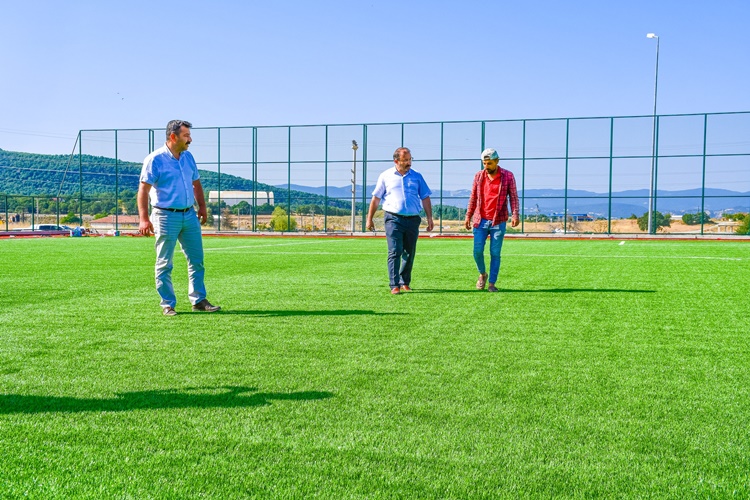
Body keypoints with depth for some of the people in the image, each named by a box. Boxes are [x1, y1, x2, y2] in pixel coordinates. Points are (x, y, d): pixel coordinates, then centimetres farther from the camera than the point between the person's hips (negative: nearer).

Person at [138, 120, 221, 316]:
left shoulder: (188, 157, 10)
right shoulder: (155, 159, -9)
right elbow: (143, 190, -13)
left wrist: (202, 206, 13)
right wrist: (144, 219, -20)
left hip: (190, 215, 6)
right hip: (167, 216, -6)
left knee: (197, 260, 7)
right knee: (164, 264, 2)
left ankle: (198, 300, 16)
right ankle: (168, 304, 11)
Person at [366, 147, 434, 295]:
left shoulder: (417, 176, 11)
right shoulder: (386, 176, 6)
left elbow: (425, 198, 13)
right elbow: (376, 198, 8)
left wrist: (429, 218, 6)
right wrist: (369, 219, 7)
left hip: (412, 220, 3)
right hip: (394, 219, -3)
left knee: (409, 253, 8)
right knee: (394, 252, -10)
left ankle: (405, 283, 23)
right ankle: (394, 285, -9)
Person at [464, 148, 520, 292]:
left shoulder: (508, 176, -1)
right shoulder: (479, 176, 7)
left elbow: (513, 197, 0)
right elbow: (473, 198, 13)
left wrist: (515, 215, -12)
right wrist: (468, 215, 10)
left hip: (498, 221, -2)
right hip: (481, 220, 2)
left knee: (495, 253, 0)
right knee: (477, 251, -2)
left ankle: (492, 283, 7)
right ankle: (482, 274, 25)